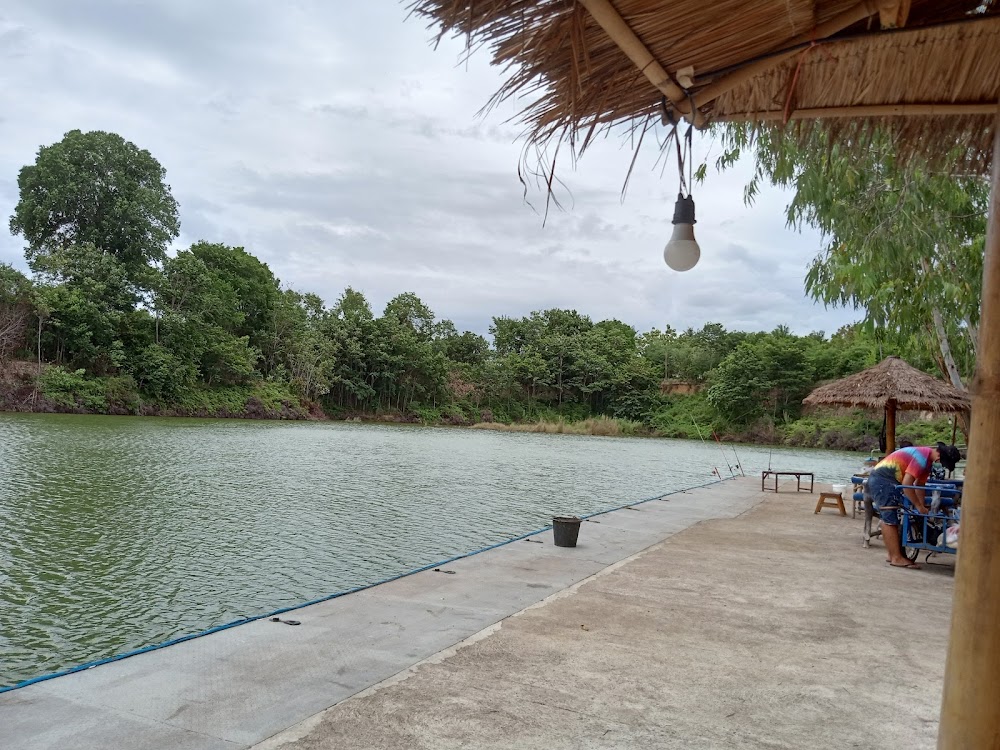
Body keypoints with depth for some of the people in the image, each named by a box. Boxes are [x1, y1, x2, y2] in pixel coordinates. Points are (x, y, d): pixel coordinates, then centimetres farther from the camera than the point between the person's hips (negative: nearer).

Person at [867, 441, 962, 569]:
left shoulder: (928, 461, 12)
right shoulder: (923, 456, -20)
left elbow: (919, 485, 15)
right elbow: (907, 483, -24)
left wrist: (922, 508, 7)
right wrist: (919, 506, -16)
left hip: (879, 479, 11)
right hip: (882, 479, -11)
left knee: (889, 520, 13)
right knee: (890, 520, -11)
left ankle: (893, 555, 19)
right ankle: (897, 558, -11)